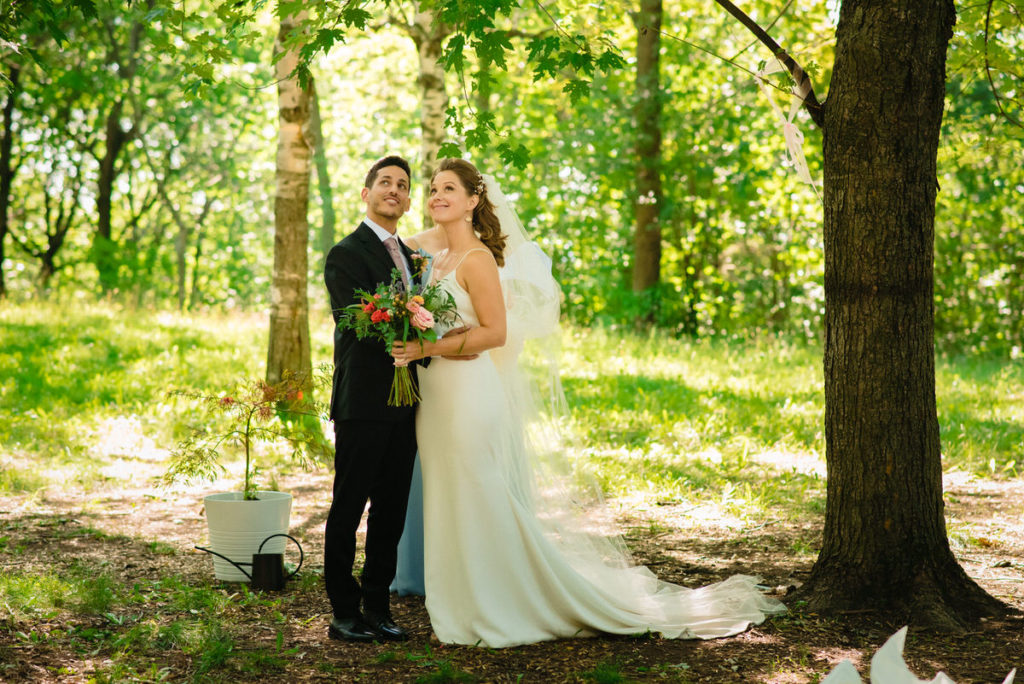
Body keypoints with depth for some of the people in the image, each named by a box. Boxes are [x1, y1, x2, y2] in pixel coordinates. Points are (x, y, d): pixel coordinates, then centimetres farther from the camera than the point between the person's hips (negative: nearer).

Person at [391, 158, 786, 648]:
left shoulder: (477, 259, -12)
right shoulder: (437, 260, 15)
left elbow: (494, 333, -18)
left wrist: (426, 348, -20)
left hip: (471, 397, -9)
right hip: (436, 398, 9)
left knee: (486, 508, -2)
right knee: (454, 510, 13)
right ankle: (475, 610, 22)